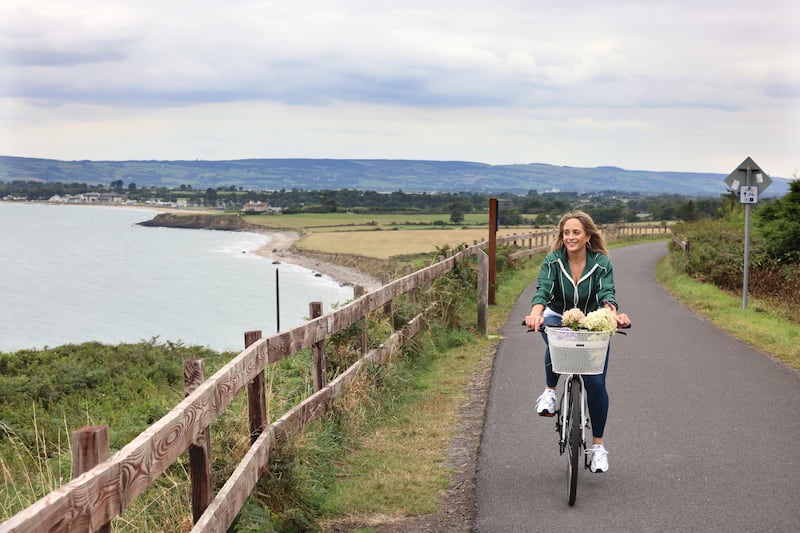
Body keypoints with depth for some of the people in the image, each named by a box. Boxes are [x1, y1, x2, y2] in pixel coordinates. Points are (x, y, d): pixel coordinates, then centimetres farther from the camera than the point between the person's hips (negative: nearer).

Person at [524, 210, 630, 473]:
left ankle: (597, 446, 8)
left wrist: (613, 313, -49)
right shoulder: (553, 261, -11)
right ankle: (550, 391, -12)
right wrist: (536, 313, -48)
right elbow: (542, 291, -26)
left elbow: (607, 294, -25)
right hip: (559, 319, 0)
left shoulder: (601, 263, -11)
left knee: (596, 383, -7)